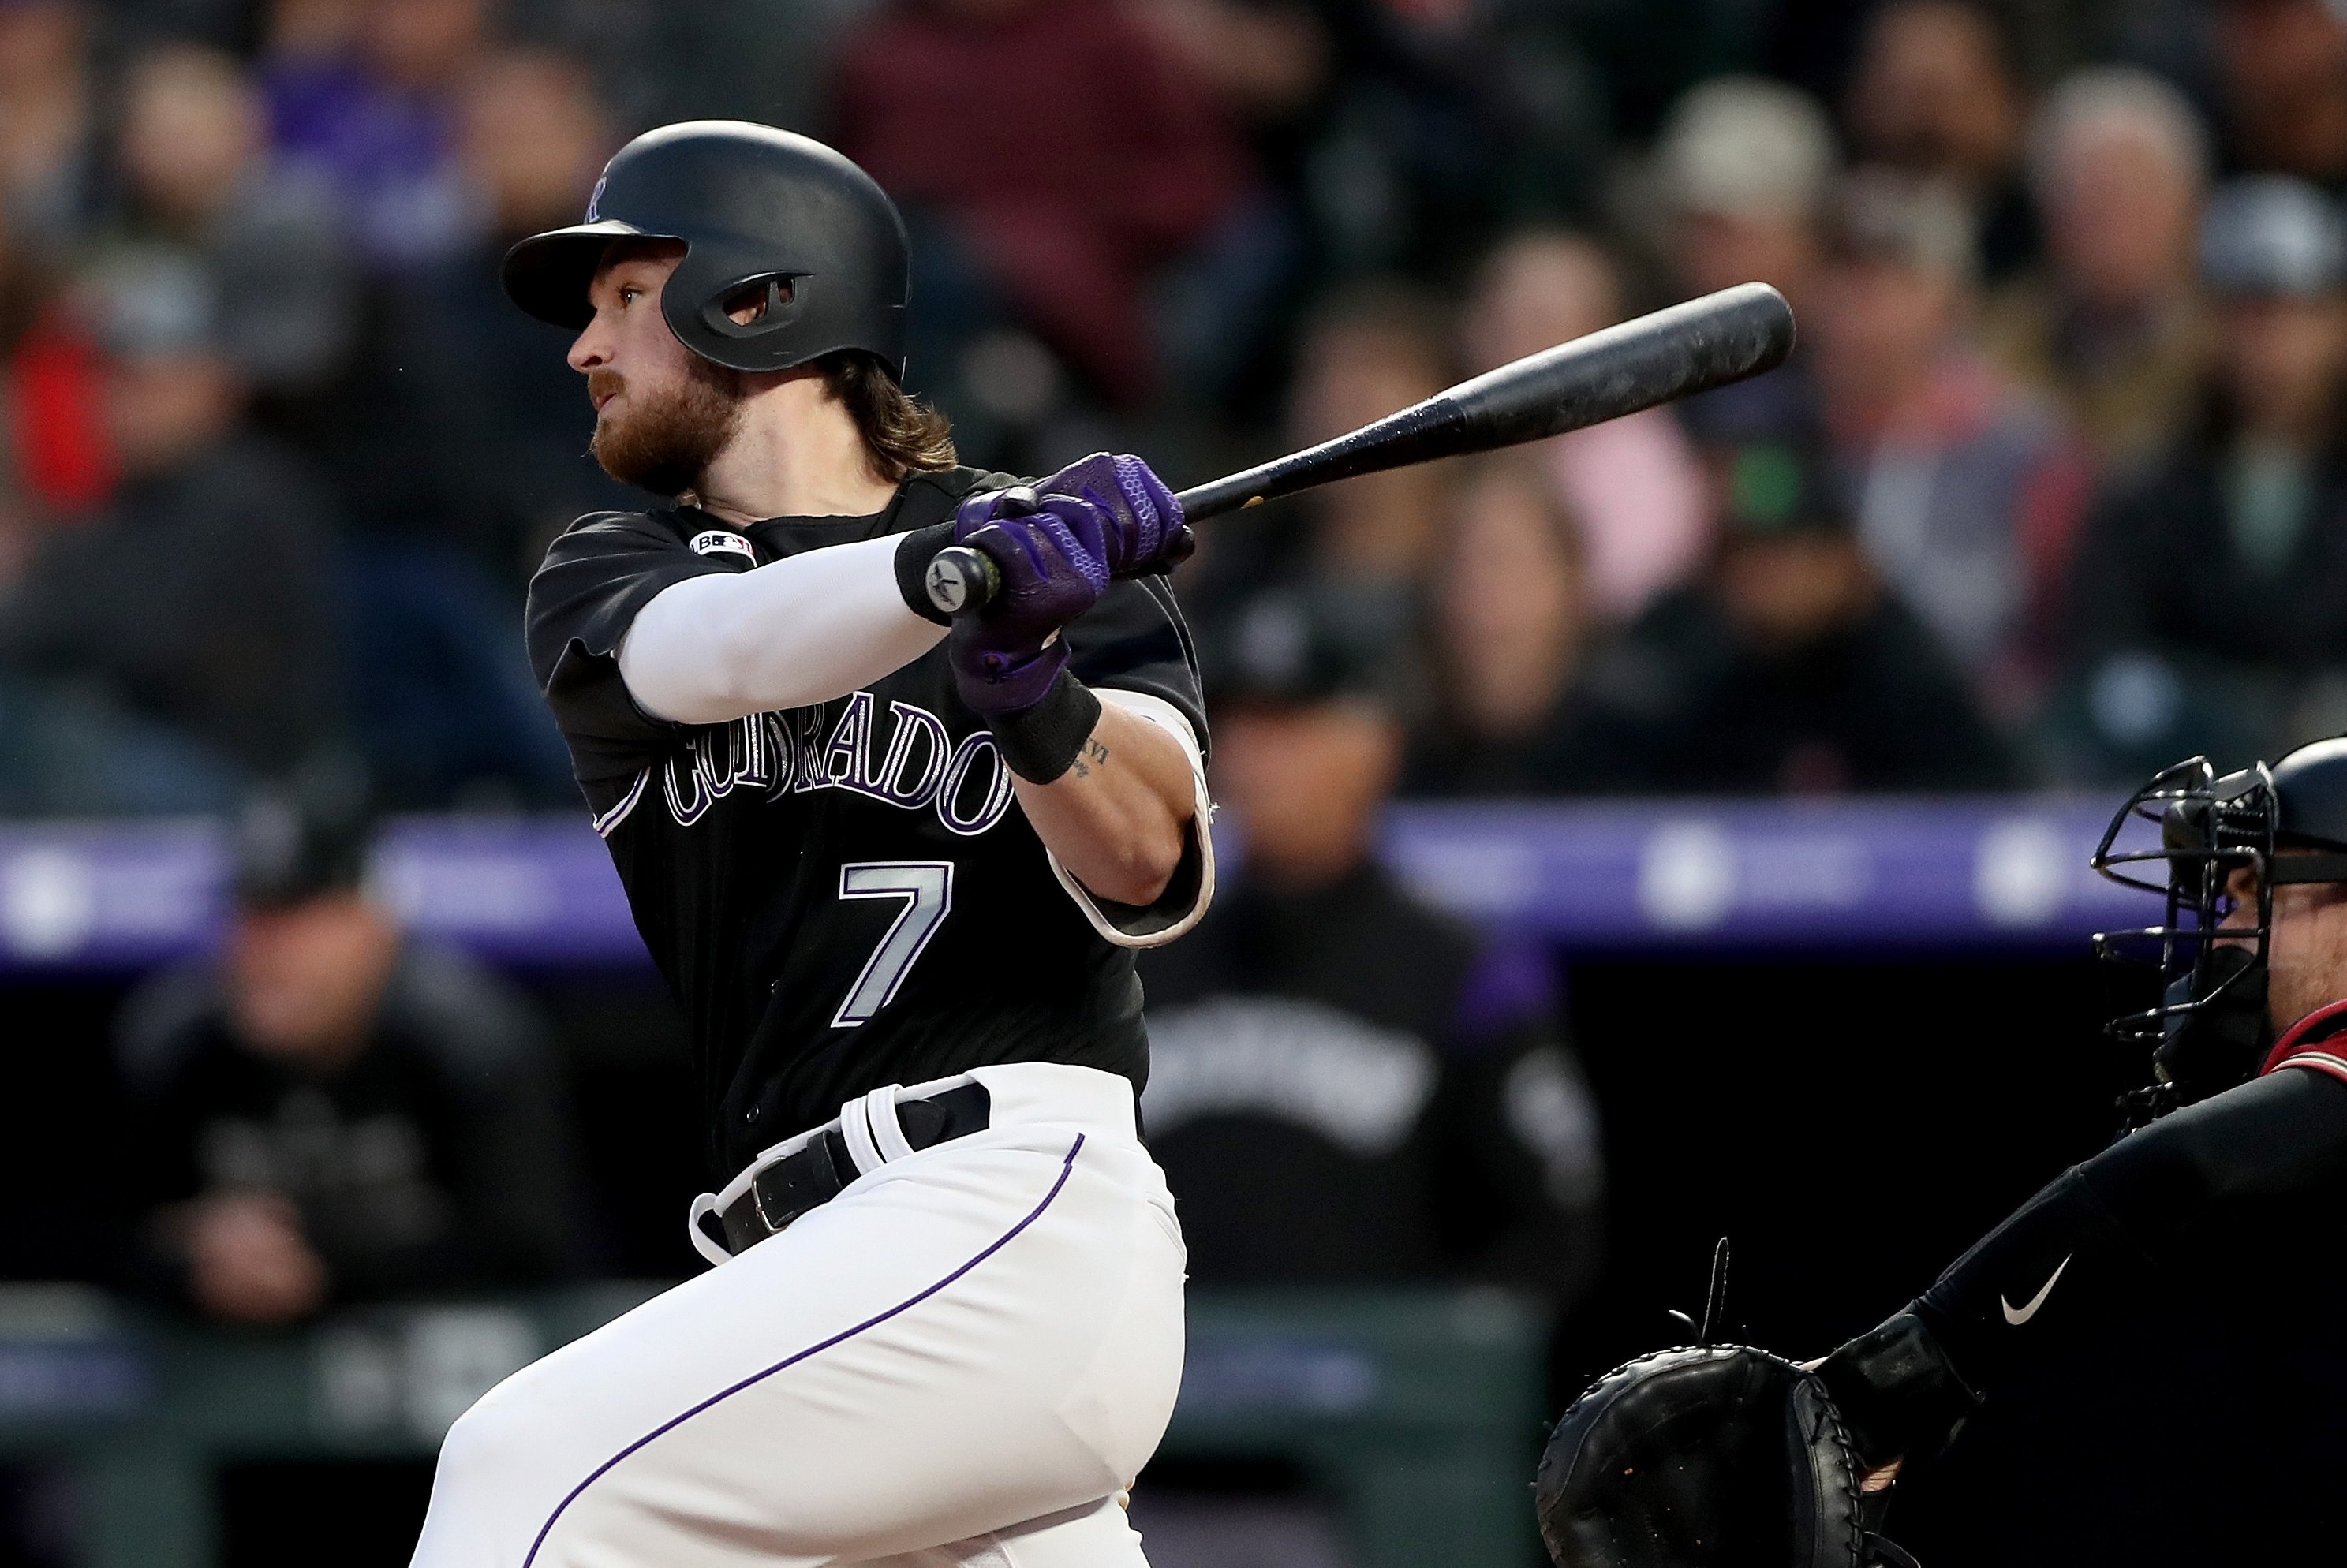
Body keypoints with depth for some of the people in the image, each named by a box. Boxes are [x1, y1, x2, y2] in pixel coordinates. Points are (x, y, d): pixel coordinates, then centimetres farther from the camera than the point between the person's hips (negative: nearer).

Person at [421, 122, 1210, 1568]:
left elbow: (1148, 878, -9)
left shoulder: (1068, 574, 5)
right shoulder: (604, 580, 14)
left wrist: (1035, 693, -29)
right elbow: (712, 655, -10)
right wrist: (951, 571, -29)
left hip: (1022, 1207, -6)